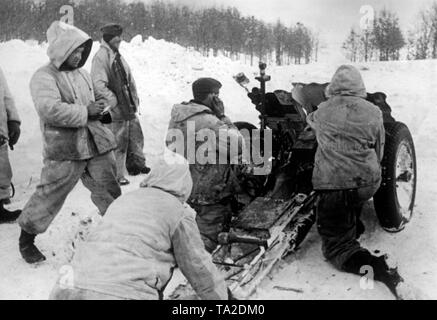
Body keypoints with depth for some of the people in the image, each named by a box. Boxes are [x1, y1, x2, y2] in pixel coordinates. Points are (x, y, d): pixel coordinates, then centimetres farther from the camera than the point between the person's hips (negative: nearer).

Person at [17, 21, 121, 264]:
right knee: (50, 194, 3)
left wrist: (100, 110, 7)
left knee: (108, 190, 12)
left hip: (97, 142, 6)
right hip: (65, 150, -6)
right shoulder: (44, 77, -8)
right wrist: (86, 112, -19)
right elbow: (50, 109, -24)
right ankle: (27, 238, 22)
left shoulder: (83, 74, 15)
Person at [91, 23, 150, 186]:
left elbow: (129, 79, 20)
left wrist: (134, 99, 13)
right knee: (118, 142, 0)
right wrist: (115, 103, -19)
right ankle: (116, 175, 12)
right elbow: (99, 84, -21)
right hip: (115, 111, -8)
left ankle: (137, 163, 34)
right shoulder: (101, 56, -14)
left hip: (129, 107, 8)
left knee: (136, 136, 17)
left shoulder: (118, 56, 14)